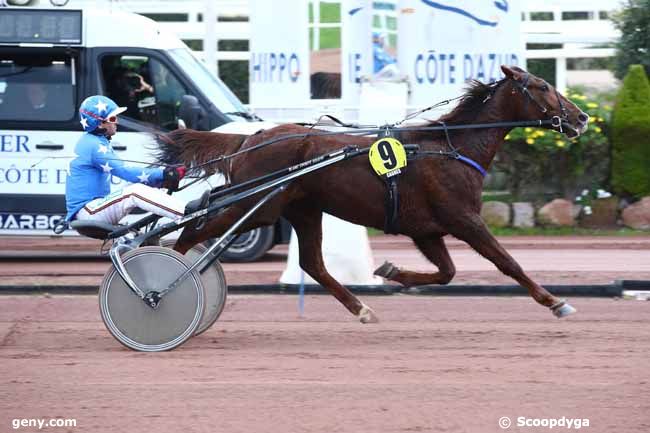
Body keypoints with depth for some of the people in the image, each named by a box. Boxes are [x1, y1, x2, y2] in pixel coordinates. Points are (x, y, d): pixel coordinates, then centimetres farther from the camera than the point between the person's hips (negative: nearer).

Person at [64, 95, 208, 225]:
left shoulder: (99, 142, 17)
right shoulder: (94, 146, -15)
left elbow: (124, 171, 15)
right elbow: (125, 172, -20)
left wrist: (162, 175, 2)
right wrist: (162, 174, -18)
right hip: (87, 212, -11)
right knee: (134, 192, -26)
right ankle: (187, 211, -35)